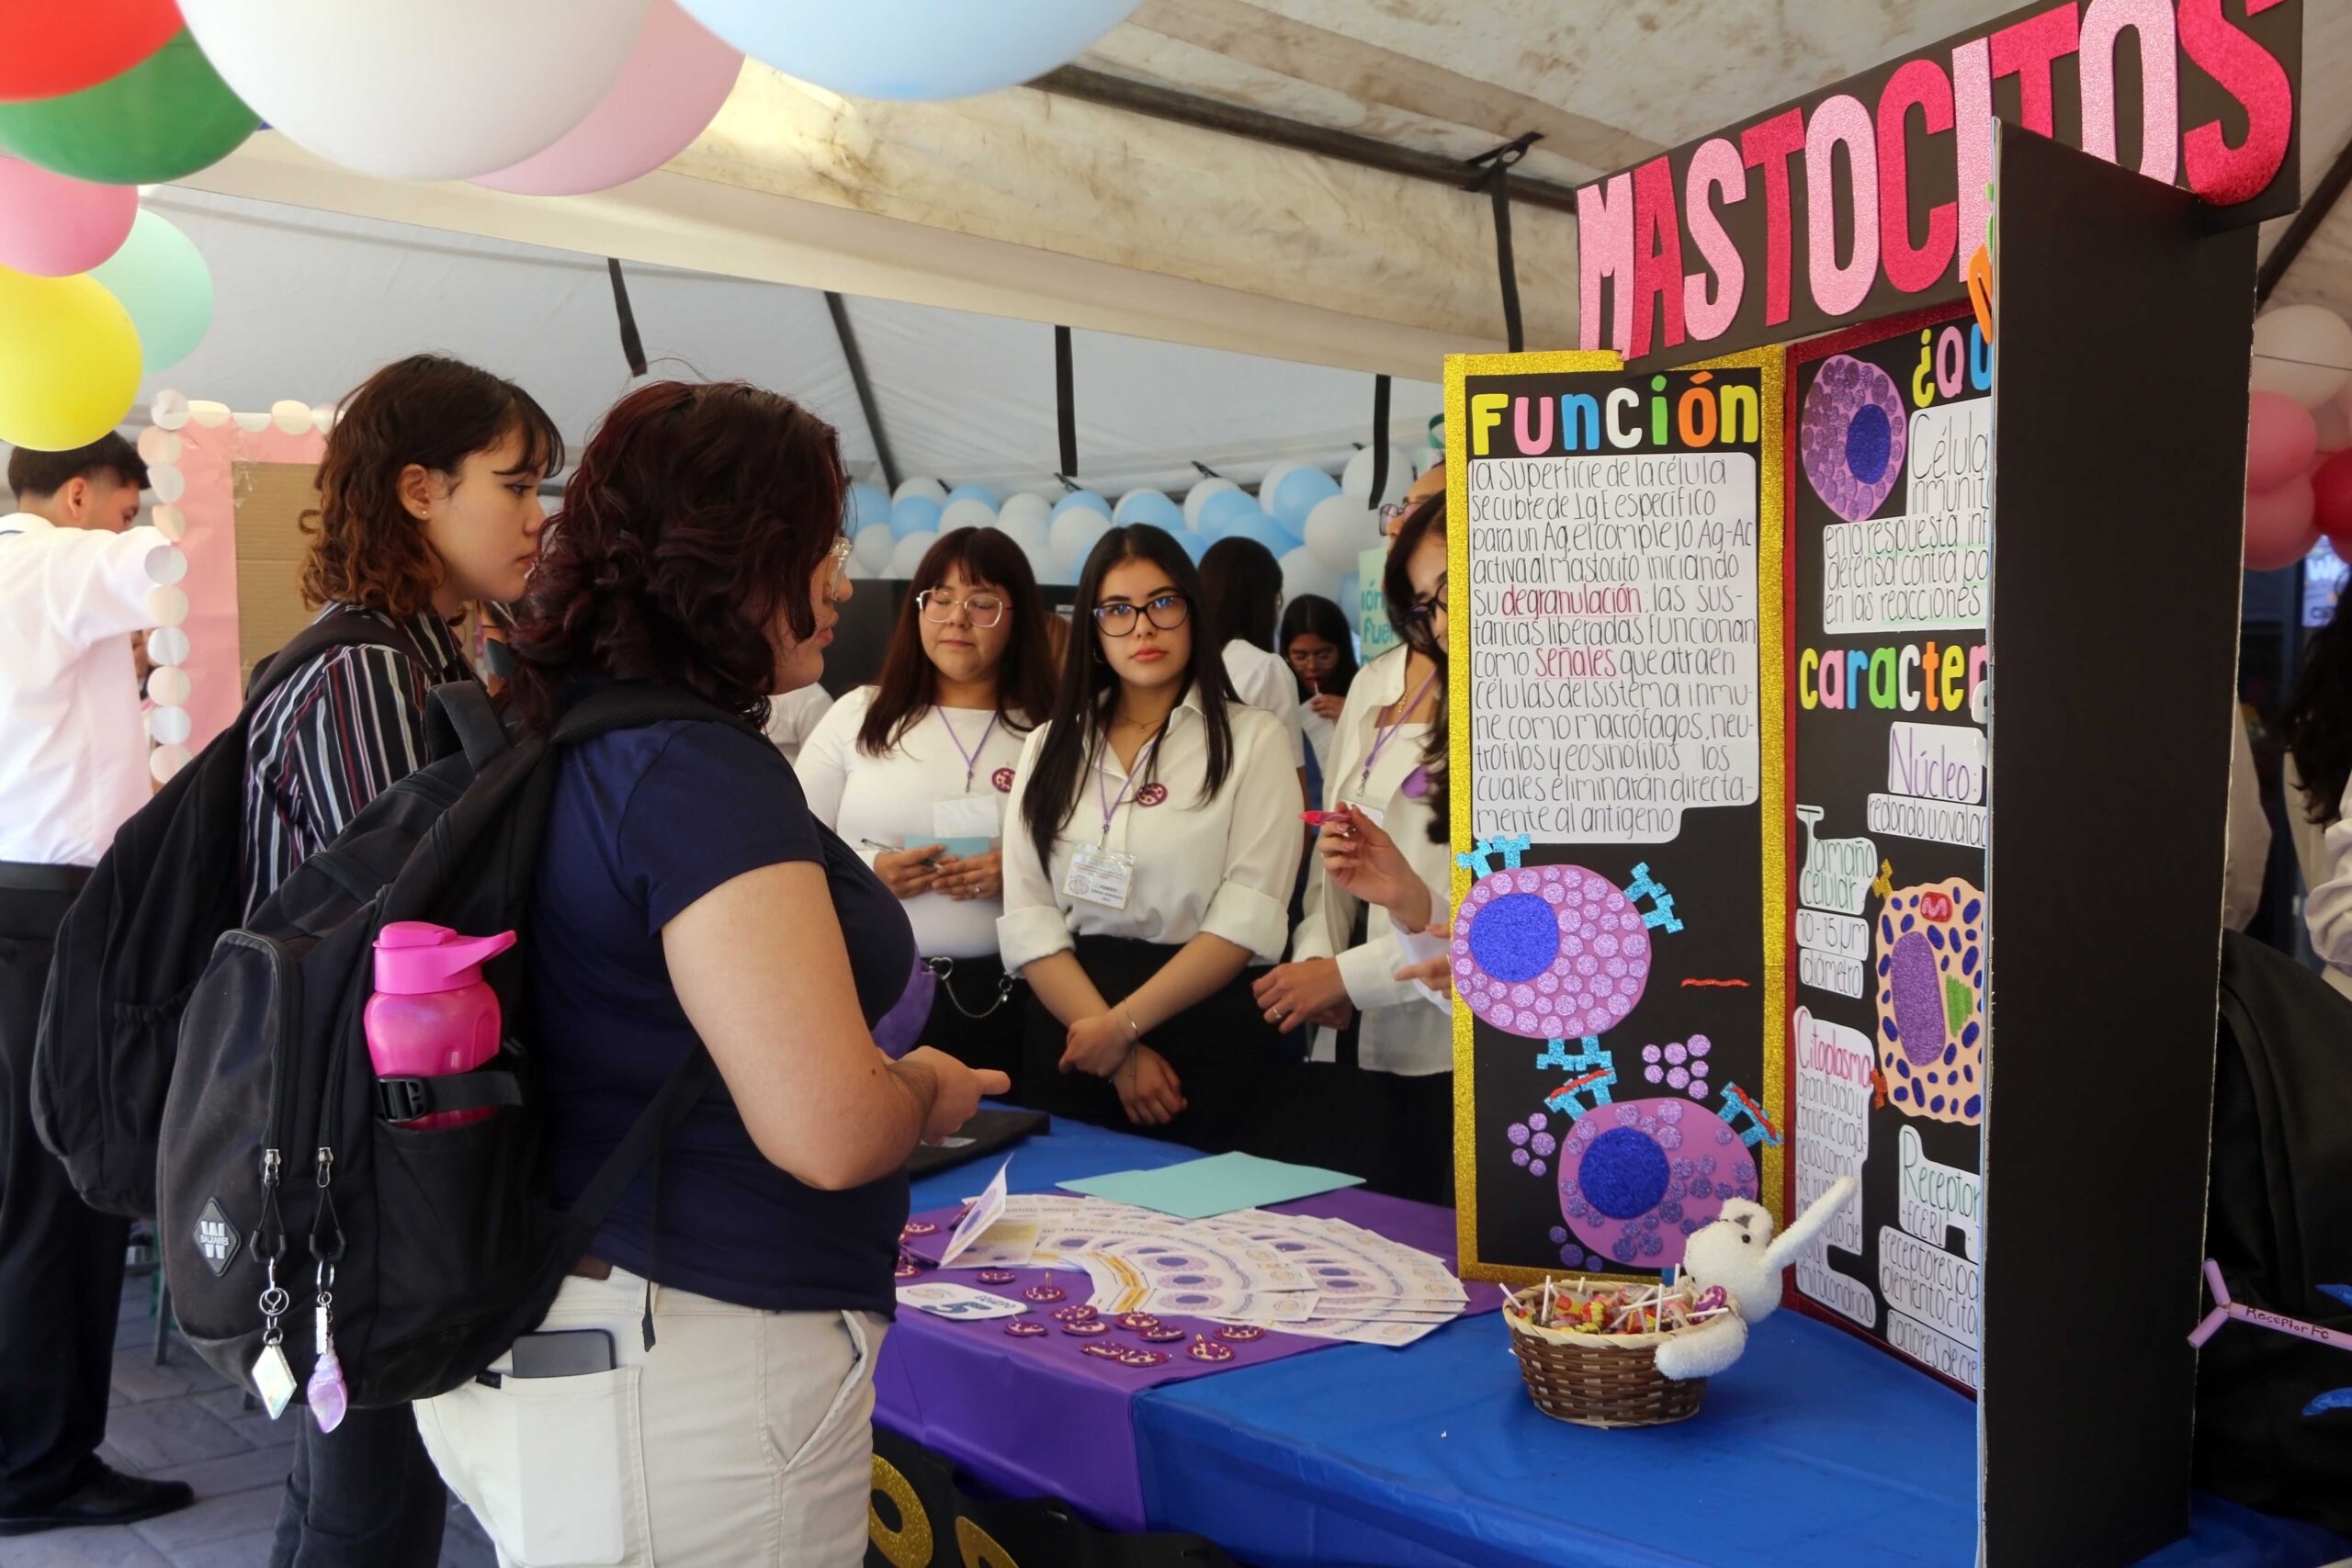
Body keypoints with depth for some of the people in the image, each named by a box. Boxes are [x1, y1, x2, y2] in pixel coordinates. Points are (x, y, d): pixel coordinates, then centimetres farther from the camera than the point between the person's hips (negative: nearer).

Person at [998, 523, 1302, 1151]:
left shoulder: (1252, 739, -1)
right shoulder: (1051, 745, 9)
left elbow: (1248, 917, -10)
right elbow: (1027, 917, -1)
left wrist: (1123, 1025, -16)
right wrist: (1112, 1040, -13)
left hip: (1207, 1033, -3)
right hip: (1069, 1029, 3)